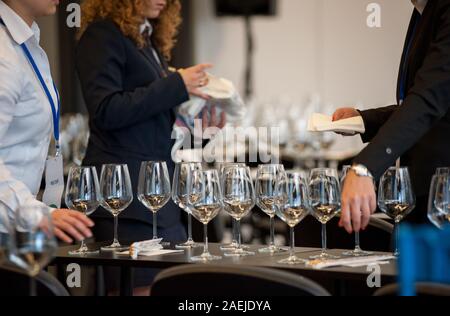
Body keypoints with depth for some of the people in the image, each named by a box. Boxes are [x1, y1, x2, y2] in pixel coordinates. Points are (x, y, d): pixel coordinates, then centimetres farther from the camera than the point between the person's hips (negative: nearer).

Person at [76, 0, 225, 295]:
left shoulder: (150, 39, 19)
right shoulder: (102, 35, -6)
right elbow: (106, 111, -17)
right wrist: (177, 85, -16)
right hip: (124, 191, -8)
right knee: (140, 288, -8)